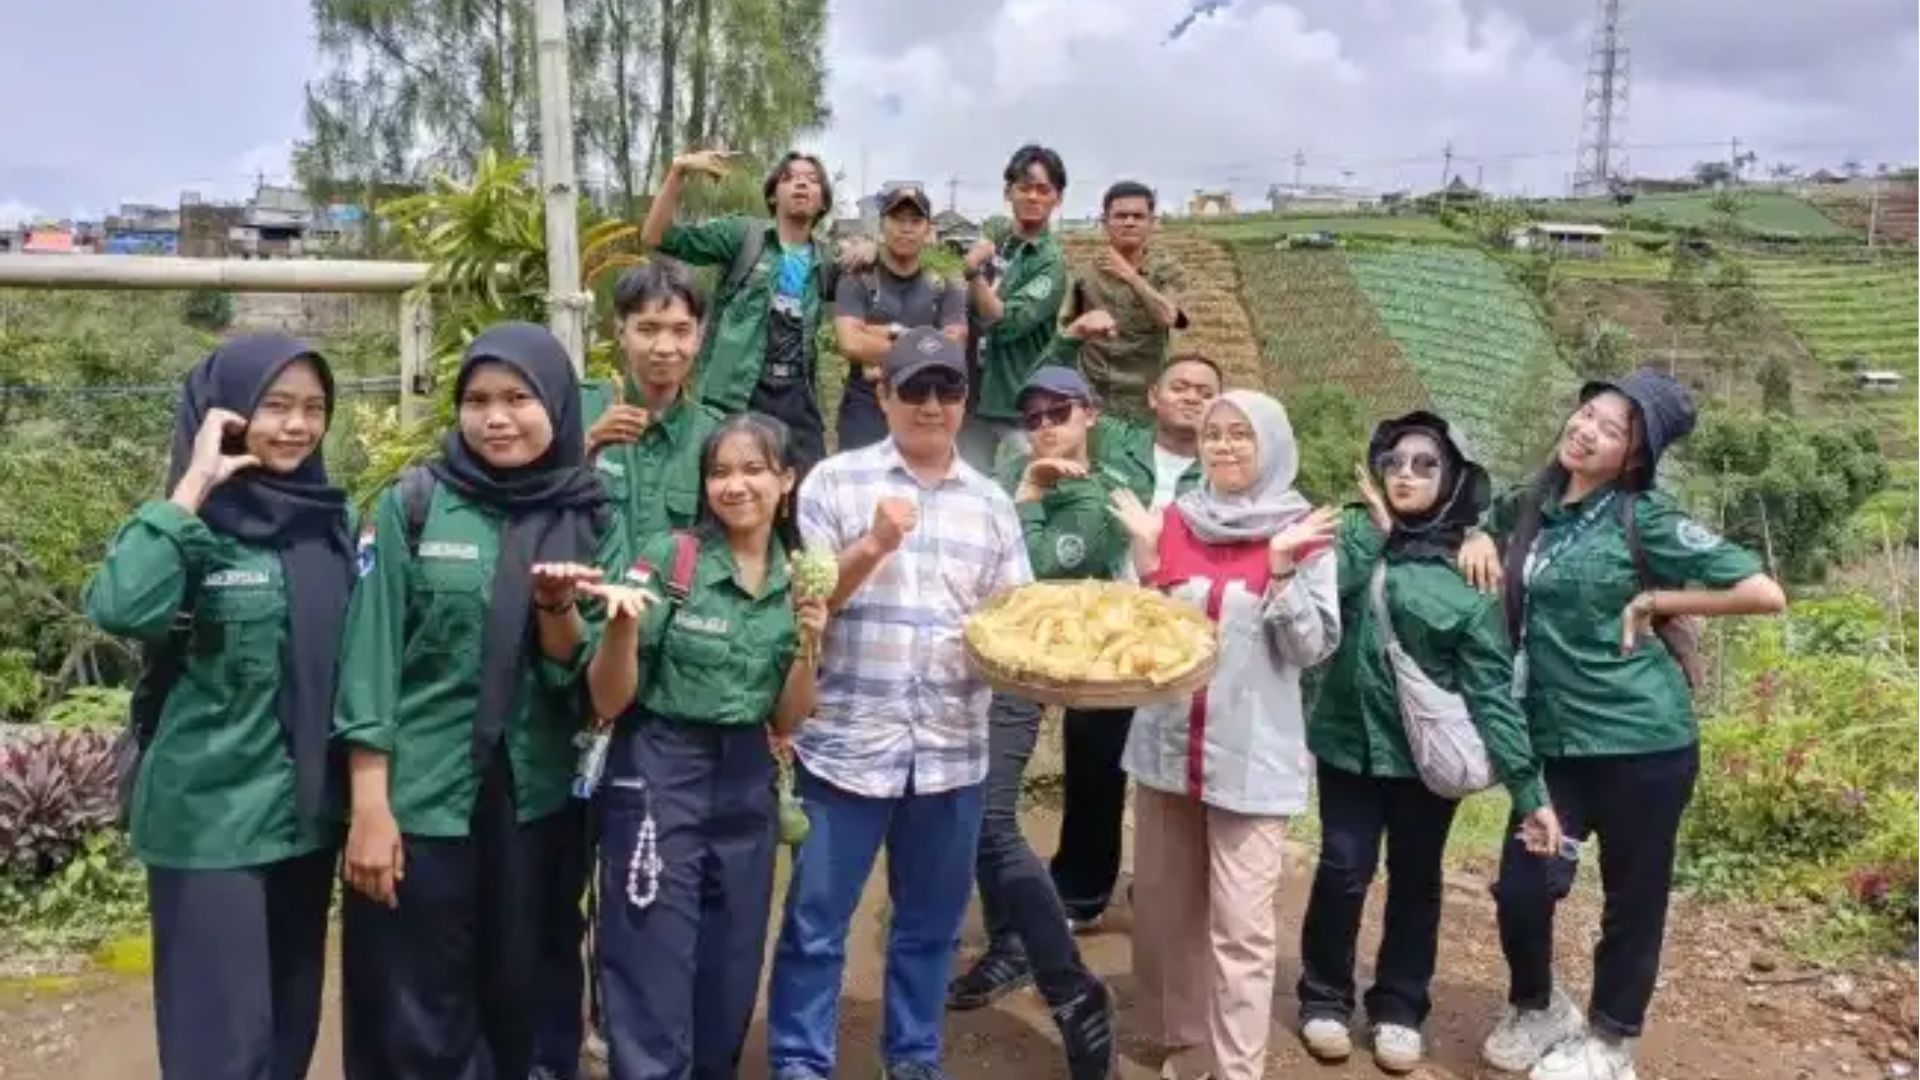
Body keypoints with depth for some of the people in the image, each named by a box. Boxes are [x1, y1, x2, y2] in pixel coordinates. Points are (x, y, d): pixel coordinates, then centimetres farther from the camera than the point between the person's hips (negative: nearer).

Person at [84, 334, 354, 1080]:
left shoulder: (331, 521, 5)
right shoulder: (193, 523, -10)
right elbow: (120, 609, -31)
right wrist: (194, 485, -25)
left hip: (309, 810, 5)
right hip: (212, 817, -5)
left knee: (293, 1019, 16)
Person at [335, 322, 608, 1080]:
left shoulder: (585, 519, 3)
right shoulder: (410, 505, -5)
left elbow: (578, 674, 1)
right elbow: (369, 656, -7)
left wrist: (558, 609, -18)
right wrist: (369, 805, -11)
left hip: (532, 799, 3)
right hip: (419, 795, -3)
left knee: (516, 996, 15)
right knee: (417, 1015, 6)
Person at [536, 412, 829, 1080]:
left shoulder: (798, 581, 4)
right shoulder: (661, 560, -9)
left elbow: (784, 722, 6)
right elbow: (608, 703, -9)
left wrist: (809, 644, -10)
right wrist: (622, 624, -27)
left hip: (746, 784, 5)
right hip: (657, 779, -4)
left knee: (730, 986, 15)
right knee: (654, 994, 0)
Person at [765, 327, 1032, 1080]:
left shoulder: (992, 503, 11)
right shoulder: (835, 482, 0)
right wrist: (872, 547, -17)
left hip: (952, 750, 3)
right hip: (846, 743, -3)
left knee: (931, 923, 16)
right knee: (815, 924, 6)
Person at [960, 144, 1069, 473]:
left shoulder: (1050, 262, -12)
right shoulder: (993, 241, 6)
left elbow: (1007, 323, -23)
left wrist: (974, 273, -28)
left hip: (1024, 403, -6)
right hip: (974, 394, 6)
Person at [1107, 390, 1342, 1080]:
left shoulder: (1301, 533, -4)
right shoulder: (1175, 521, 5)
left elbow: (1314, 647, -8)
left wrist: (1283, 567, -19)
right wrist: (1145, 557, -8)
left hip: (1252, 757, -4)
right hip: (1167, 745, 4)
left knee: (1241, 929, -2)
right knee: (1164, 911, 14)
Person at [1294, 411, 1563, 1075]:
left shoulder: (1470, 570, -8)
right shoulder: (1357, 536, 0)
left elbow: (1492, 688, -11)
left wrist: (1528, 788, -16)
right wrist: (1373, 527, -19)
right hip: (1350, 737, 1)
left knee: (1415, 879, 12)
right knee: (1343, 869, 1)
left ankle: (1399, 1008, 30)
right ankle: (1325, 996, 23)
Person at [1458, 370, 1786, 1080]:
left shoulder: (1645, 519, -9)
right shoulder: (1532, 505, 5)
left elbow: (1765, 593, -11)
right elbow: (1488, 525, 29)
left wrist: (1652, 602, -11)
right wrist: (1479, 539, 6)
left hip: (1642, 739, -4)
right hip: (1555, 740, 4)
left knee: (1633, 895, 10)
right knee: (1521, 887, 0)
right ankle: (1536, 1009, 29)